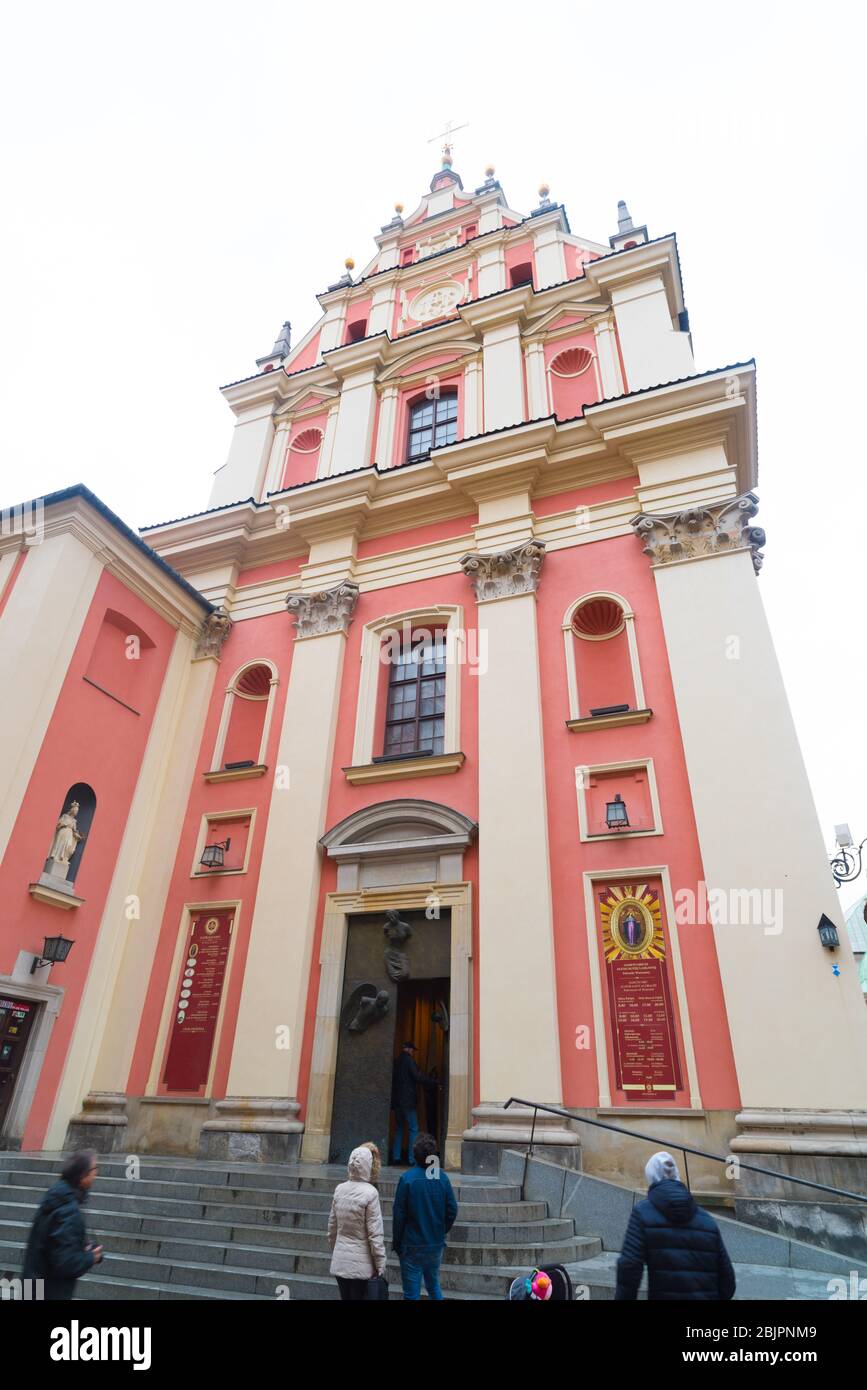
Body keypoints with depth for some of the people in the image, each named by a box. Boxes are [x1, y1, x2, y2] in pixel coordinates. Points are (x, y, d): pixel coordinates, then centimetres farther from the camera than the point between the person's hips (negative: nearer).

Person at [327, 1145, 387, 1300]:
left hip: (339, 1262, 5)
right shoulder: (370, 1192, -17)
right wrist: (381, 1266, -5)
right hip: (361, 1264, -5)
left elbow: (332, 1228, 8)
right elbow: (375, 1234, -14)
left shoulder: (339, 1189, -2)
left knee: (345, 1298, 16)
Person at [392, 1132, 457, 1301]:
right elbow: (452, 1210, -1)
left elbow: (399, 1214, -13)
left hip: (412, 1246, -4)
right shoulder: (442, 1177, -7)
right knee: (434, 1285, 24)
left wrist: (396, 1241, 1)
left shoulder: (408, 1178, -18)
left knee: (412, 1294, 9)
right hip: (436, 1245, 4)